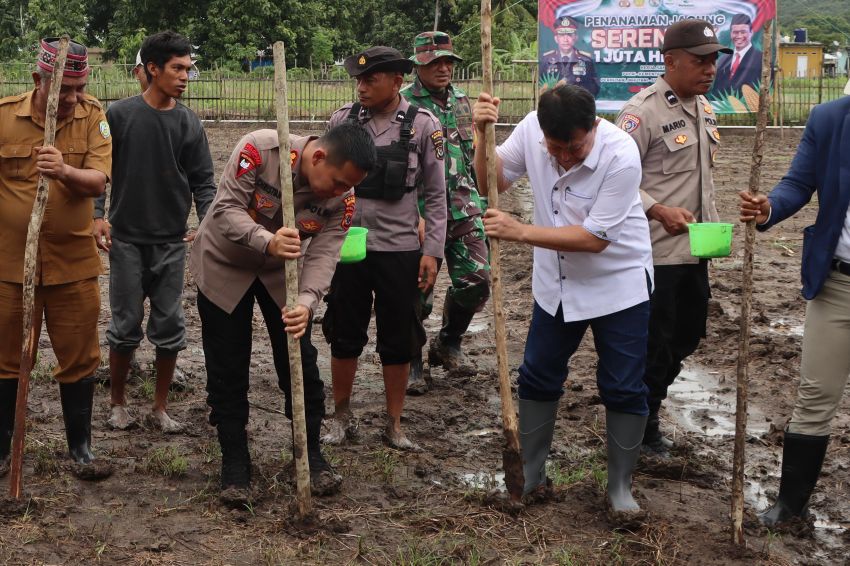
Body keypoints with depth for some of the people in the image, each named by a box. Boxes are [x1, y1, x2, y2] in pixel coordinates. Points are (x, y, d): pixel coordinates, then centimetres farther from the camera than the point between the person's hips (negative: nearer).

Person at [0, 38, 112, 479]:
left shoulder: (92, 116, -4)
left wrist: (64, 171, -34)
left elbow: (97, 182, -14)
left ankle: (80, 449, 23)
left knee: (79, 360, 8)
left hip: (73, 262, 1)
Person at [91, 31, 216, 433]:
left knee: (170, 328, 4)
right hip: (126, 240, -2)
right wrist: (97, 215, -11)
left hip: (172, 243, 2)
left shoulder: (189, 124, 1)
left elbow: (203, 182, 3)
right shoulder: (119, 115, -4)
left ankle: (159, 409, 17)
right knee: (125, 326, 4)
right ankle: (118, 404, 21)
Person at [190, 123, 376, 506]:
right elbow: (227, 209, -30)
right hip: (224, 265, -3)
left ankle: (312, 454, 20)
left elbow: (323, 255, -25)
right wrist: (267, 242, -47)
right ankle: (234, 463, 15)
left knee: (301, 364, 2)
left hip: (281, 271, 3)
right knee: (227, 372, 1)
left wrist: (306, 303, -43)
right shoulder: (260, 149, -31)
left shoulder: (341, 199, -19)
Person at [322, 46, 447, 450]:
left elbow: (436, 194, -1)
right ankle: (342, 418, 28)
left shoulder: (423, 125, -6)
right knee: (344, 336, 11)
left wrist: (432, 250, -5)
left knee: (398, 340, 9)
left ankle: (394, 424, 24)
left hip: (400, 249, -1)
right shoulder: (342, 120, -1)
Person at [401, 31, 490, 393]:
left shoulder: (463, 102, 13)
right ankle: (411, 363, 19)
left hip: (464, 211, 5)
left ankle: (448, 343, 26)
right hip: (421, 214, -5)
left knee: (476, 281, 1)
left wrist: (480, 200, 21)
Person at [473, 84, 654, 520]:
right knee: (537, 380, 12)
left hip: (618, 284, -4)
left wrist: (520, 232, -29)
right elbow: (490, 184, -6)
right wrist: (483, 135, -24)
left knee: (623, 390, 3)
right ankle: (530, 474, 28)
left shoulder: (621, 155, -29)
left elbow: (595, 237, -28)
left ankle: (620, 487, 19)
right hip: (556, 283, 5)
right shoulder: (531, 128, -16)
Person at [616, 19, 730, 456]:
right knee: (653, 344, 2)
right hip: (655, 252, -8)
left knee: (687, 337, 18)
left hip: (694, 251, 9)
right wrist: (658, 211, -29)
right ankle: (642, 427, 22)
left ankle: (646, 405, 37)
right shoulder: (642, 111, -16)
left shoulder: (704, 109, 11)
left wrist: (713, 223, 16)